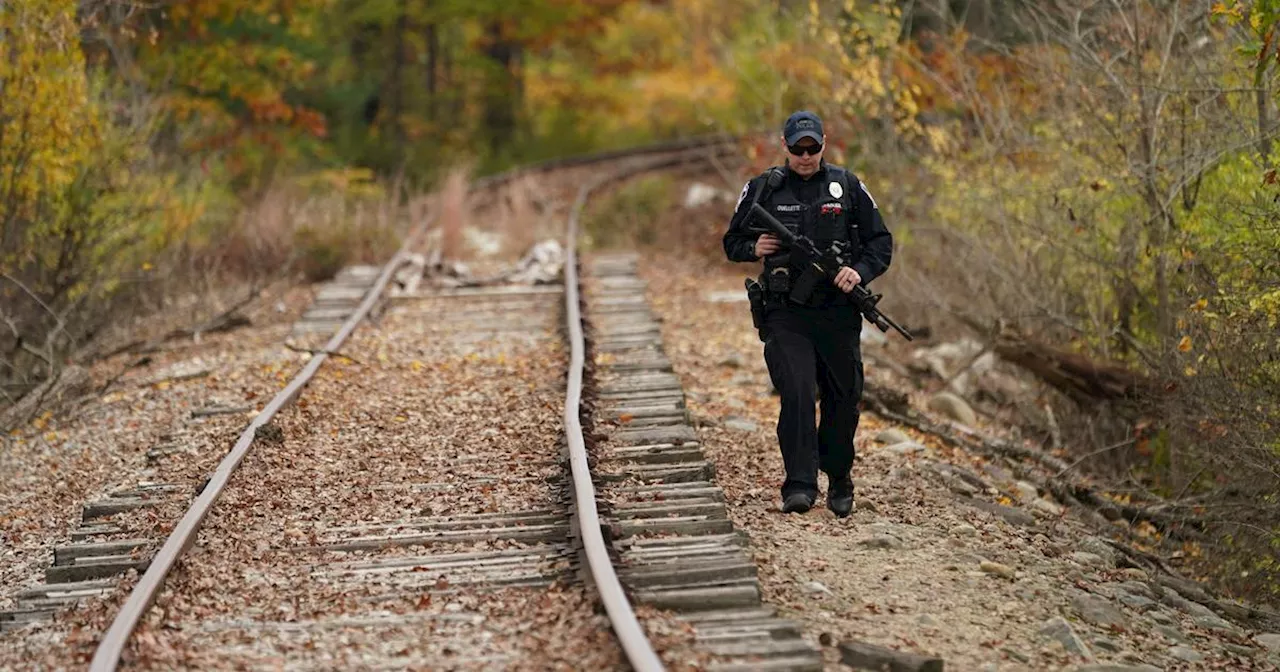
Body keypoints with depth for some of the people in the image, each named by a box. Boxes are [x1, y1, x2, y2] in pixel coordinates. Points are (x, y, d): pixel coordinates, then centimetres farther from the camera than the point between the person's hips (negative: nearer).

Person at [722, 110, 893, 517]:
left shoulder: (848, 187, 5)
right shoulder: (763, 189, 4)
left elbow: (881, 242, 8)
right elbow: (732, 243, 13)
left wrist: (860, 271, -11)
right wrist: (754, 248, -9)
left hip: (838, 312, 2)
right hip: (786, 314, -2)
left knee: (844, 399, 9)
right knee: (797, 394, -16)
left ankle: (840, 481, 27)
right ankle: (799, 486, -16)